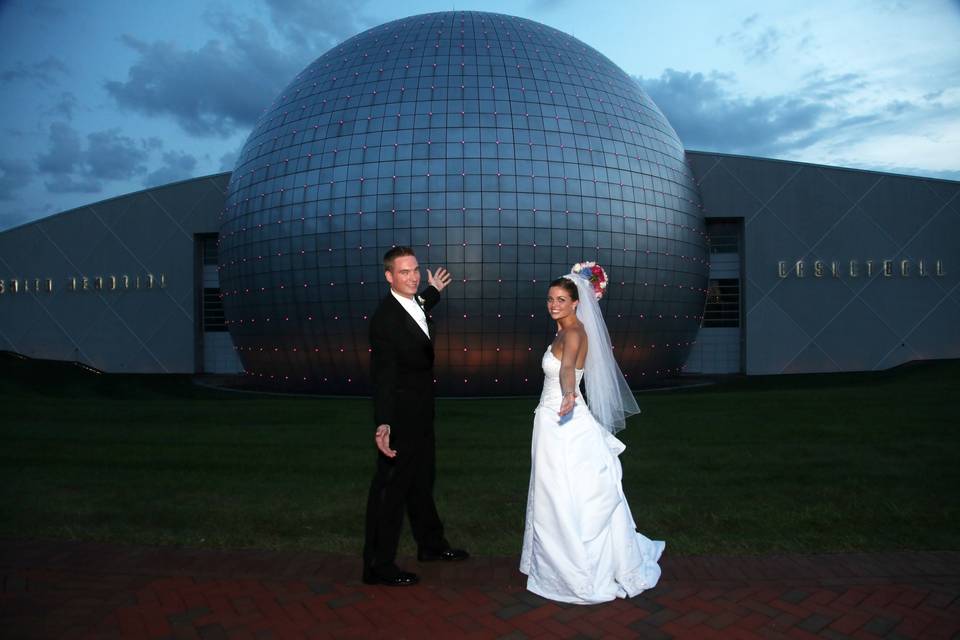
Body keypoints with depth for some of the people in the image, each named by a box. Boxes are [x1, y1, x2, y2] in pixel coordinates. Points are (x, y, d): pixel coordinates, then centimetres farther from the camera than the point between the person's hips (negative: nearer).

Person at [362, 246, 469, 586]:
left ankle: (431, 544, 41)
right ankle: (378, 565, 14)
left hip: (420, 415, 10)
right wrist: (383, 424, -40)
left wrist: (433, 293, 37)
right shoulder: (385, 319, -25)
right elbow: (383, 376, -31)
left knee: (421, 480, 22)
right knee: (390, 488, 1)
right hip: (401, 415, -10)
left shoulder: (414, 303, 1)